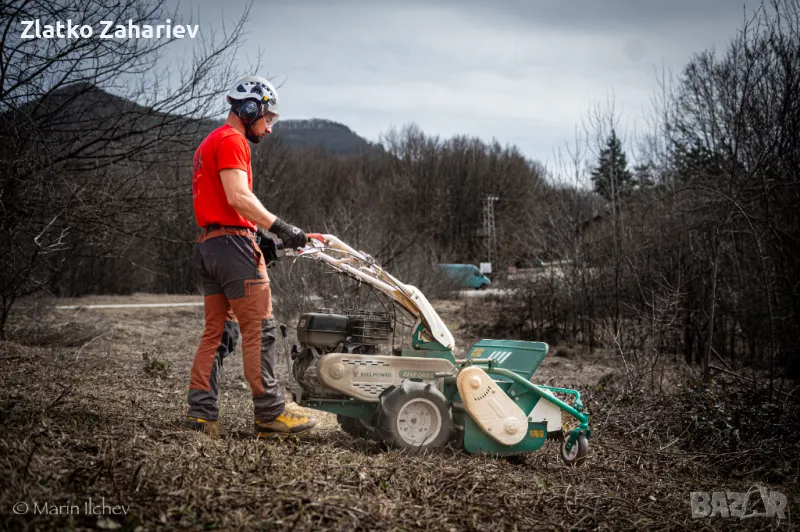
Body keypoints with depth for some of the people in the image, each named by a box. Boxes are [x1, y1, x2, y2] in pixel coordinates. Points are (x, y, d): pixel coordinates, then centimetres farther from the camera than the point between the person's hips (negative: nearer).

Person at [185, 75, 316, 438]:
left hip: (209, 244, 10)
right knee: (260, 330, -8)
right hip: (233, 243, -10)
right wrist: (281, 228, -19)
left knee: (218, 332, 9)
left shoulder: (209, 144, 25)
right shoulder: (232, 140, -7)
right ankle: (270, 414, -6)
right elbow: (239, 197, -20)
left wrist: (259, 239, 17)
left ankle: (200, 412, 7)